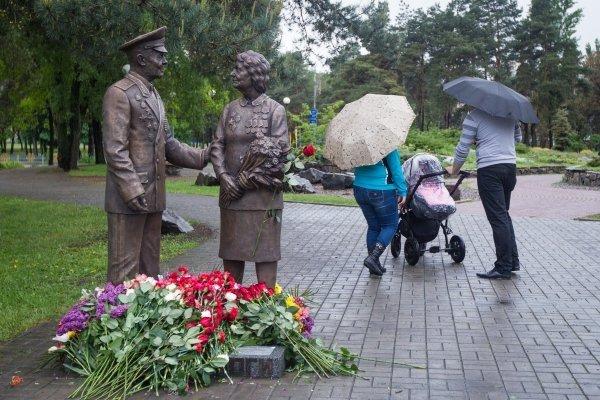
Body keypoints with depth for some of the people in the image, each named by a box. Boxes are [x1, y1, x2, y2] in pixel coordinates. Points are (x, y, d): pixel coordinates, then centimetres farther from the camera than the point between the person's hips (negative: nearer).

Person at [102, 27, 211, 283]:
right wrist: (133, 191, -22)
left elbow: (169, 145, 21)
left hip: (154, 196, 9)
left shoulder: (154, 96, 19)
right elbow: (114, 149, -16)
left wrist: (203, 157, 10)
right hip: (128, 198, -9)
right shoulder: (119, 93, -9)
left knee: (149, 266, 13)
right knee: (125, 268, -3)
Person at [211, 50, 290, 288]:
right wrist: (224, 176, -9)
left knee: (264, 253, -1)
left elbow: (279, 151, -8)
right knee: (230, 252, 11)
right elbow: (217, 145, 9)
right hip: (231, 194, 5)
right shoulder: (230, 109, 12)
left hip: (263, 195, -5)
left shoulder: (274, 110, -2)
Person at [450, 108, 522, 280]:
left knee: (498, 218, -5)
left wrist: (455, 169, 11)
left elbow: (463, 147, -3)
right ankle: (513, 260, 18)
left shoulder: (474, 116, -4)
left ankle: (503, 268, -2)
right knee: (504, 214, 18)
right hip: (510, 166, 6)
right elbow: (517, 137, 26)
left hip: (489, 169, -6)